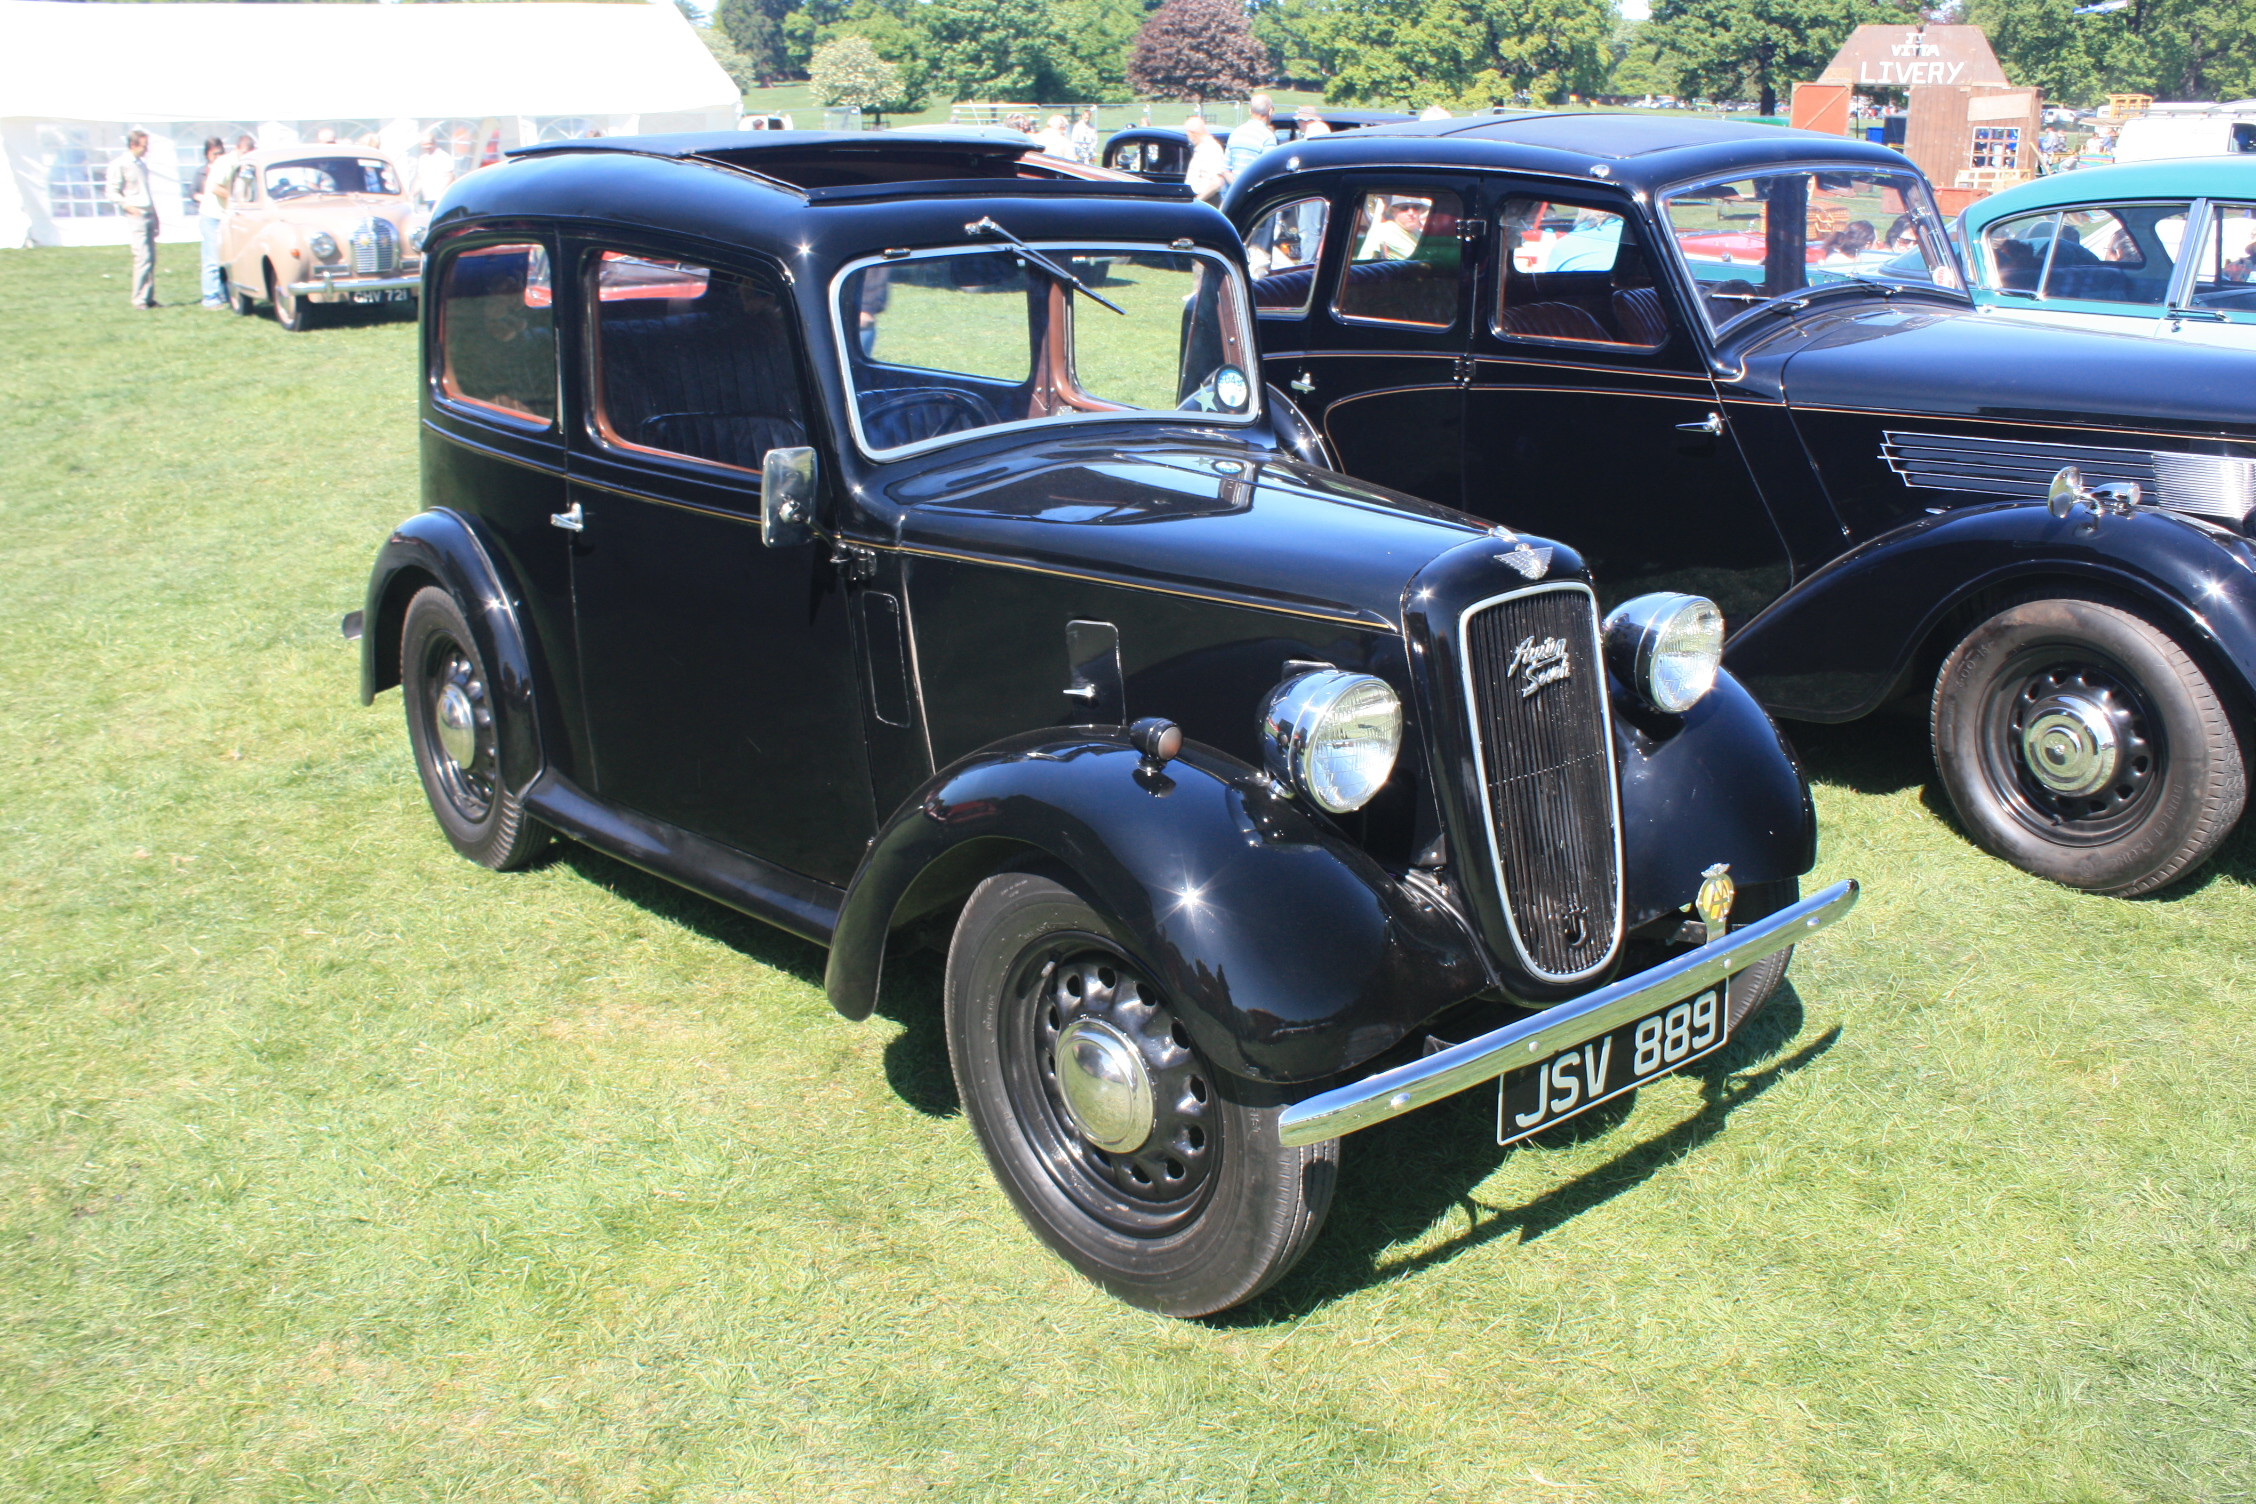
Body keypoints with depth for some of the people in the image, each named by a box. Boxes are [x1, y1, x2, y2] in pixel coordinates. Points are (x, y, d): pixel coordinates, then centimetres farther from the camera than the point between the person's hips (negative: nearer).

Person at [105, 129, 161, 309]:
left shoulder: (142, 164, 17)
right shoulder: (119, 165, -5)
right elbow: (111, 192, -7)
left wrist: (155, 217, 19)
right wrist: (127, 205, -22)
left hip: (149, 215, 7)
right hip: (136, 217, -7)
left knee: (152, 258, 4)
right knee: (143, 257, -12)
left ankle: (149, 297, 9)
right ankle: (139, 299, -7)